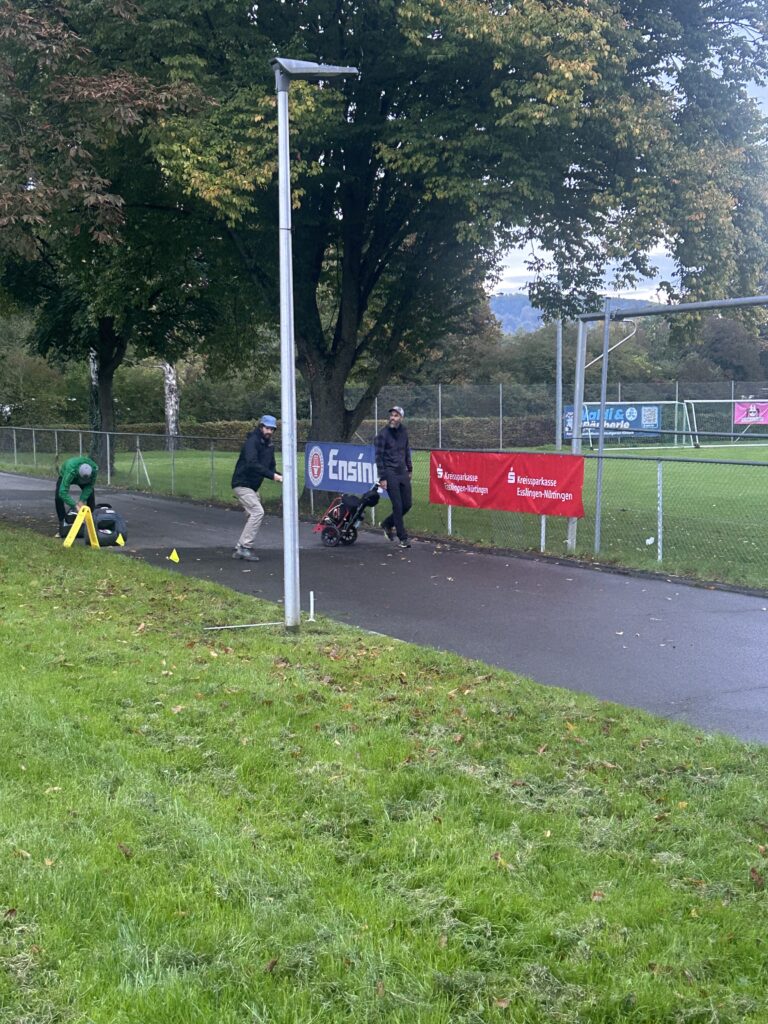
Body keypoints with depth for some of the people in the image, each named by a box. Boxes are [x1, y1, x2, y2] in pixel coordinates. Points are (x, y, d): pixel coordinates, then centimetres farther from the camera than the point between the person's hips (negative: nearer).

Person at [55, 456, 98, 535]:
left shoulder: (94, 469, -36)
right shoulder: (71, 471, -48)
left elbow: (89, 486, -21)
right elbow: (63, 492, -51)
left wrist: (82, 500, -30)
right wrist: (76, 506, -54)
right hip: (65, 476, -3)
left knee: (90, 495, -14)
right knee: (59, 496, -23)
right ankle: (62, 522, -12)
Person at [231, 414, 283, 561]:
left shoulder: (269, 445, 11)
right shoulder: (252, 441, -17)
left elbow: (270, 466, 14)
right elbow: (252, 464, -30)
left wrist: (278, 476, -8)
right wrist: (272, 475, -36)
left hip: (252, 486, 9)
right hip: (242, 483, -9)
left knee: (254, 515, 9)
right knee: (258, 512, -18)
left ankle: (240, 548, 17)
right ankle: (245, 547, -15)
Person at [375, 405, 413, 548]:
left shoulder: (403, 431, 6)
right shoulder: (383, 433, -10)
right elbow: (379, 457, -10)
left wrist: (410, 469, 20)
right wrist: (382, 478, -13)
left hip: (403, 473, 6)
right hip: (390, 474, -6)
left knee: (407, 504, 6)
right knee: (397, 506, -4)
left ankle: (388, 524, 29)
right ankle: (403, 538, 5)